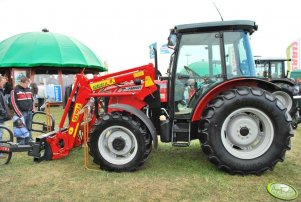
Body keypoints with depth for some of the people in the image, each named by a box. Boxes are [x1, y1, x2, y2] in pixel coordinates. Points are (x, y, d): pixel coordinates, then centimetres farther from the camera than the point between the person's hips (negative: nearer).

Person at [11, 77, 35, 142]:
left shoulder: (29, 89, 14)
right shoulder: (15, 90, -5)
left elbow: (32, 100, 21)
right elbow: (14, 103, -9)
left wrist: (33, 110, 11)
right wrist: (19, 114, -13)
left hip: (29, 112, 6)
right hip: (22, 113, -5)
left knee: (29, 128, 13)